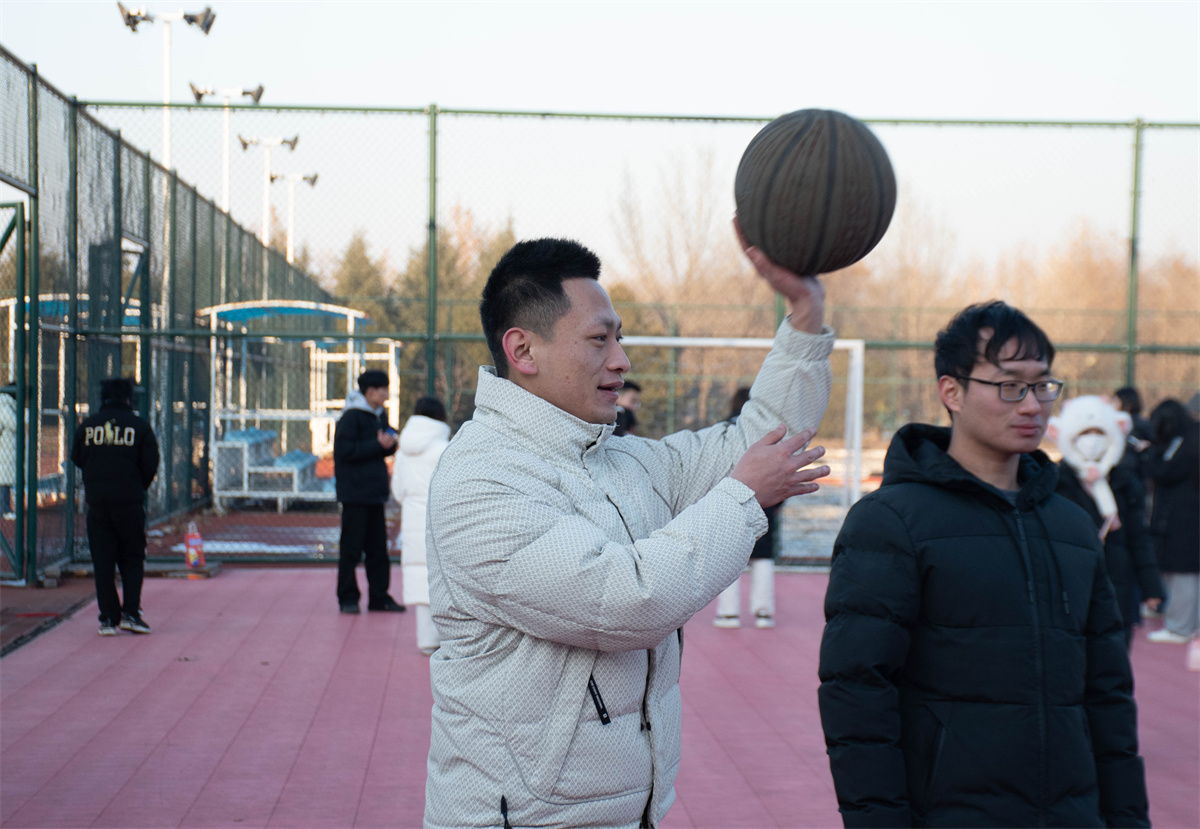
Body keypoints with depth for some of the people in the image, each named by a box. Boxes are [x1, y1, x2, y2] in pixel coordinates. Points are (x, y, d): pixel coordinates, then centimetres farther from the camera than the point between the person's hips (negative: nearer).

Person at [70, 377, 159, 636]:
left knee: (102, 561, 6)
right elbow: (150, 464, -4)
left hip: (97, 501, 2)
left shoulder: (87, 426, 4)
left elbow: (77, 459, 11)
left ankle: (108, 618, 4)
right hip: (129, 502, -2)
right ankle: (130, 612, 0)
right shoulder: (139, 425, -2)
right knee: (132, 558, 10)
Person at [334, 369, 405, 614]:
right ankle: (348, 598, 4)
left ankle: (379, 597, 14)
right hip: (354, 494, -8)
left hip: (375, 493, 8)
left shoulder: (380, 416, 15)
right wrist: (378, 444, -19)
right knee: (351, 548, -3)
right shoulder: (351, 417, -11)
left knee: (378, 548, 9)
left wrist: (390, 443, -2)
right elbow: (345, 450, -19)